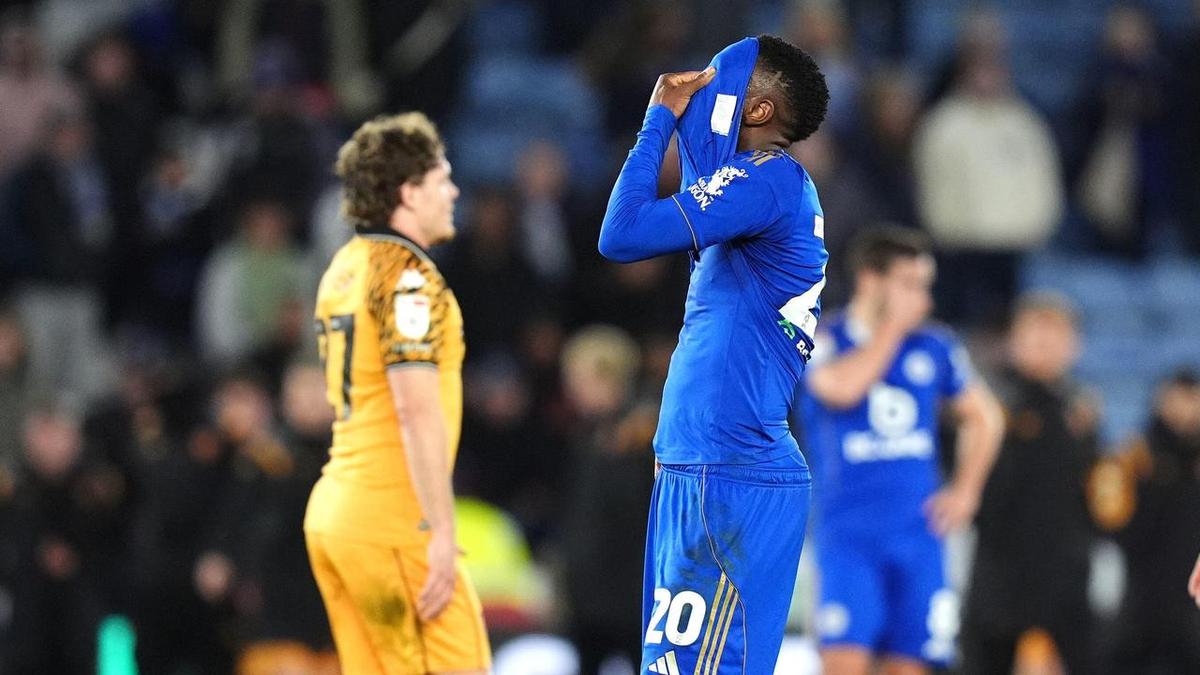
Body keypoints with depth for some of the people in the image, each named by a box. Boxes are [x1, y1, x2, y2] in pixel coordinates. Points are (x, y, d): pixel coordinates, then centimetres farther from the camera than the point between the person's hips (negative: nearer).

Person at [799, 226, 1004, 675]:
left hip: (917, 533, 4)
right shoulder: (825, 342, -2)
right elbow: (841, 386, -25)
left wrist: (964, 490, 9)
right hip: (848, 534, -4)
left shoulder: (936, 347, 10)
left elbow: (983, 417, 22)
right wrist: (893, 326, -14)